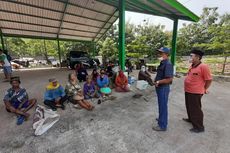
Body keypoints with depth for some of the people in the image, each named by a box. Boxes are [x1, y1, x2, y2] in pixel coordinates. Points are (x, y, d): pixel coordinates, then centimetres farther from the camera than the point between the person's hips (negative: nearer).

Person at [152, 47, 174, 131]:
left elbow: (169, 79, -26)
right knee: (161, 105, 24)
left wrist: (158, 82, -18)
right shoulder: (162, 63, 10)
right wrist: (156, 80, 9)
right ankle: (161, 118, 45)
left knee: (163, 106, 3)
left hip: (163, 88, -10)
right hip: (160, 87, 10)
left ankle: (162, 125, 20)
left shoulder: (168, 64, -20)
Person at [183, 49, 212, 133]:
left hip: (195, 93, -8)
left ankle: (199, 127, 22)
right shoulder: (192, 66, 6)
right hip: (188, 91, 8)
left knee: (195, 109, 5)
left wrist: (204, 90, -3)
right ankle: (191, 119, 44)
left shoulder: (203, 66, -19)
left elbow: (209, 80, -14)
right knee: (189, 107, 23)